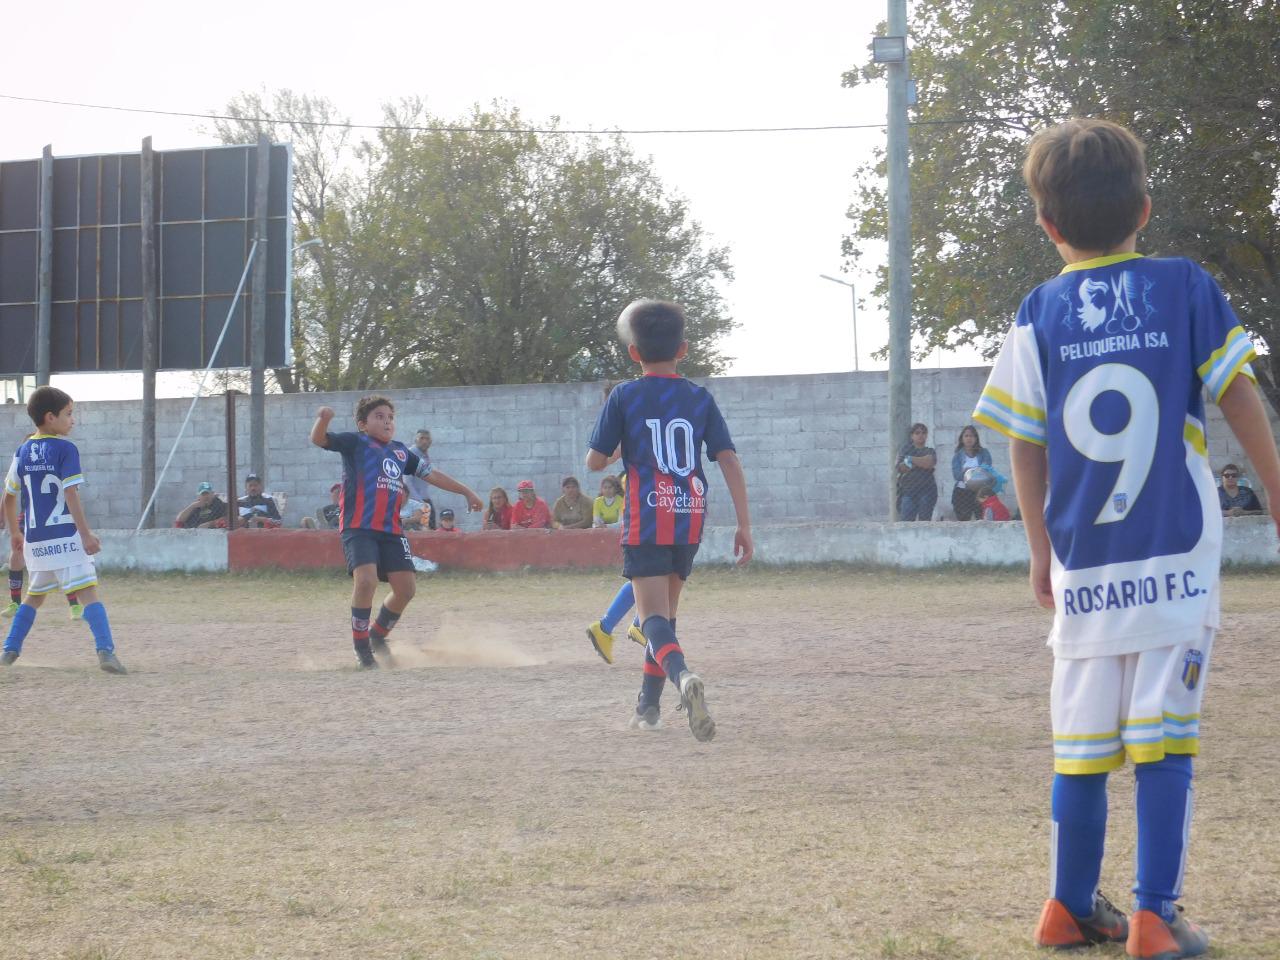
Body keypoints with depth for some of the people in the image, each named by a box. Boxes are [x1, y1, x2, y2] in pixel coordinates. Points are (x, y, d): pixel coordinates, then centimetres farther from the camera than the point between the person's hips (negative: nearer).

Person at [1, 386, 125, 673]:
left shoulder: (23, 451, 10)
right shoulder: (65, 449, -8)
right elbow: (71, 495, -16)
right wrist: (86, 535, -16)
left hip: (35, 540, 6)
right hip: (65, 537, -6)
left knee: (35, 594, 23)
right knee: (88, 592, -10)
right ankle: (105, 650, -24)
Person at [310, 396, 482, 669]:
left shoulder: (400, 451, 19)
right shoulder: (356, 442, 2)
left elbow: (431, 474, 28)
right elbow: (319, 439, -12)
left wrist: (467, 492, 30)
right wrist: (323, 419, -34)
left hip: (391, 530, 6)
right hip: (358, 528, -6)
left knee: (406, 587, -1)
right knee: (366, 580, -25)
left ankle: (378, 635, 25)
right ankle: (360, 644, -7)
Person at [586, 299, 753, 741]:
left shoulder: (624, 397, -2)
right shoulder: (700, 398, 6)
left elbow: (595, 461, 2)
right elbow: (729, 459, 0)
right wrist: (744, 524, 1)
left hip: (645, 520, -4)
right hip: (689, 521, 4)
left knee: (654, 617, -11)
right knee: (666, 611, 20)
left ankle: (683, 676, -41)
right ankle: (648, 705, 26)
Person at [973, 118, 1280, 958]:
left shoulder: (1040, 314, 3)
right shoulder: (1187, 288, 0)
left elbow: (1025, 445, 5)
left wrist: (1041, 550, 15)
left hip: (1084, 564, 2)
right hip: (1178, 557, -2)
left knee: (1083, 743, 12)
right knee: (1165, 740, -1)